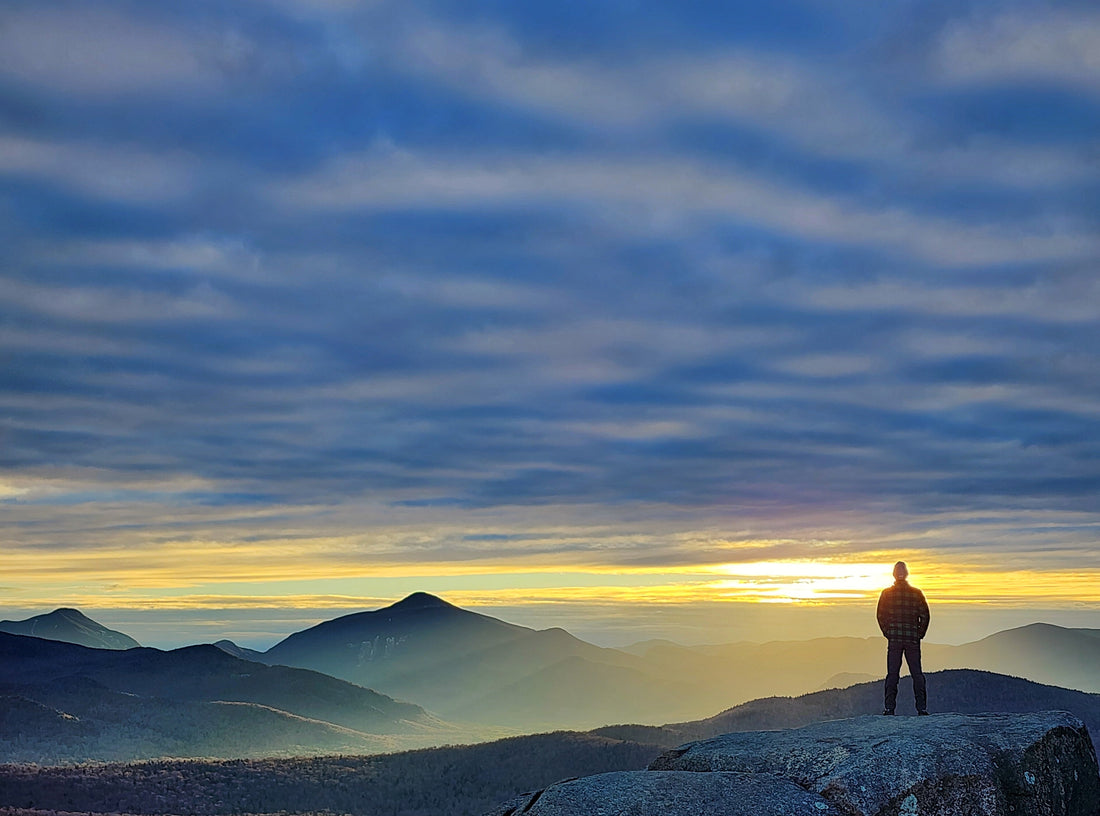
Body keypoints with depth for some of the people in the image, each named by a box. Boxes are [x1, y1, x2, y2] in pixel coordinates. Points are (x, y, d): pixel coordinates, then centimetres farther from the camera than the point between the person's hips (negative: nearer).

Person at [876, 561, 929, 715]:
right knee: (917, 674, 5)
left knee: (892, 674, 2)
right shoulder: (916, 593, 1)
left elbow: (881, 616, 1)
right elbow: (925, 616, 0)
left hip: (894, 639, 0)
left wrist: (887, 633, 7)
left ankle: (889, 707, -1)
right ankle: (921, 707, 3)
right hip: (912, 639, 0)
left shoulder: (886, 593, 1)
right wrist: (919, 634, 6)